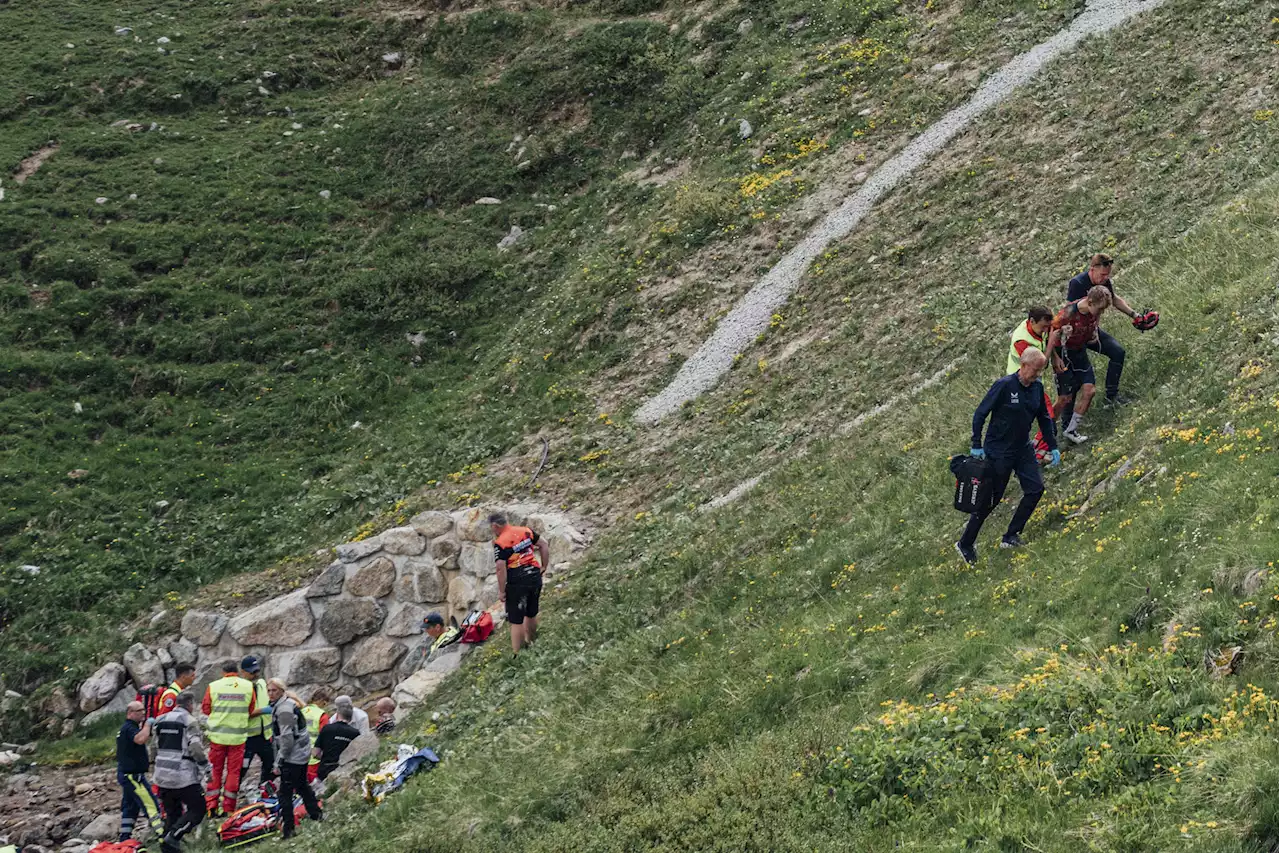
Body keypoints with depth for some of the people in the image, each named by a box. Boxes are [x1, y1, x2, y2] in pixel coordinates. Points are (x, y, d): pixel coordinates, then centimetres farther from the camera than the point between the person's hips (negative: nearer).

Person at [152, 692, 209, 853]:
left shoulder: (160, 720, 12)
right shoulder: (189, 721, -9)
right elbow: (196, 748, -17)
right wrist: (206, 767, -5)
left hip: (162, 775, 7)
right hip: (183, 776, -7)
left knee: (172, 813, 17)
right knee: (197, 810, 2)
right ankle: (173, 836, -14)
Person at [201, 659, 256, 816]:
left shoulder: (213, 687, -4)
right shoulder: (248, 687, -2)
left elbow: (206, 709, 3)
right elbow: (252, 710, 4)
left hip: (217, 734, 0)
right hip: (238, 736, 0)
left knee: (215, 770, 11)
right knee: (234, 771, 7)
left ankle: (212, 806, 9)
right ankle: (228, 808, 8)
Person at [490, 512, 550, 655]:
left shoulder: (500, 543, -13)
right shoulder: (526, 531, 5)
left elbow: (501, 568, -18)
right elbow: (544, 545, 10)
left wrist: (501, 591, -11)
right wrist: (544, 567, 17)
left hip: (517, 582, -6)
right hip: (535, 576, 6)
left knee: (516, 621, 2)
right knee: (531, 614, 24)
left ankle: (517, 654, 5)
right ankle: (531, 644, 41)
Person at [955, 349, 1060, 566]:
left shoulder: (1037, 388, 1)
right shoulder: (1004, 385, -19)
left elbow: (1044, 418, 15)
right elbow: (980, 414, -15)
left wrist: (1053, 447, 13)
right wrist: (976, 445, -18)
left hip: (1022, 450, 7)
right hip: (998, 452, -7)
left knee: (1036, 489, -5)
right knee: (989, 499, 0)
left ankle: (1011, 536, 6)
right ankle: (965, 543, 15)